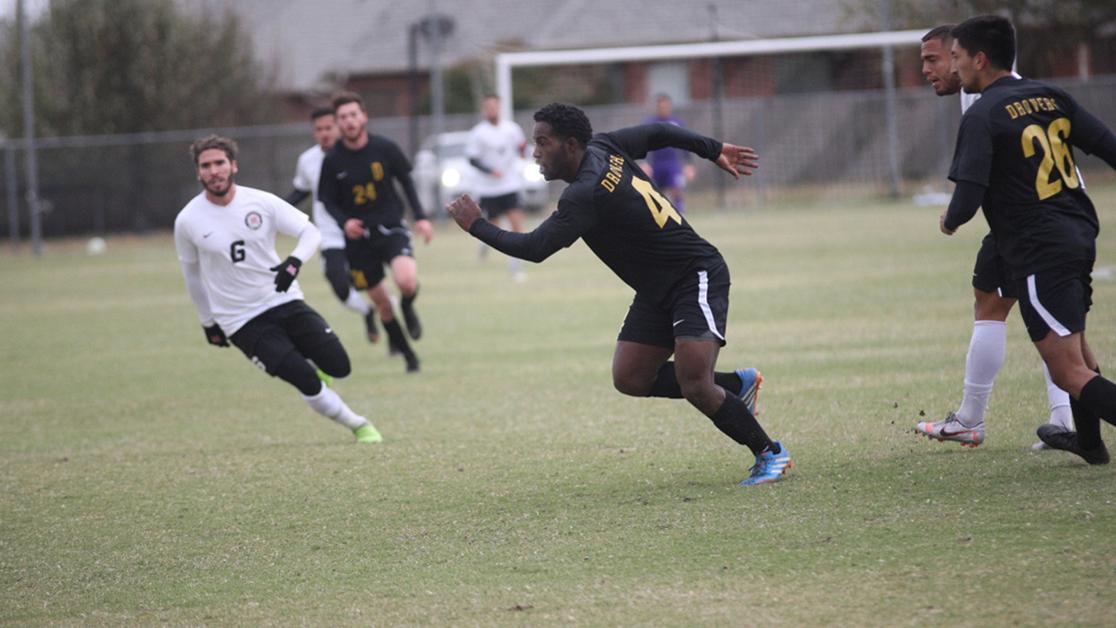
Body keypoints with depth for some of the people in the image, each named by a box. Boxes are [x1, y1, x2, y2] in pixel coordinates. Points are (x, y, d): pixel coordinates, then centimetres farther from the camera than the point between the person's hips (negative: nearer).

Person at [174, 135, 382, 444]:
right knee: (308, 383, -14)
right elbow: (192, 273, 9)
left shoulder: (262, 202, -6)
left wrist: (294, 261, -25)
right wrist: (208, 323, 16)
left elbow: (311, 232, -3)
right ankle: (358, 426, 7)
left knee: (338, 367, -8)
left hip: (285, 302, 2)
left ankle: (307, 360, 27)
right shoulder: (187, 221, -7)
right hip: (242, 322, -2)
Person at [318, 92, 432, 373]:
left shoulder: (384, 148, -6)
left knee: (406, 281, -26)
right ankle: (407, 354, 23)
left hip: (391, 227, -1)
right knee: (380, 301, 5)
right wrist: (344, 222, -18)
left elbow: (406, 180, 8)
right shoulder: (332, 161, -6)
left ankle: (408, 307, 11)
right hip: (358, 236, 1)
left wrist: (420, 217, 1)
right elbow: (327, 201, 2)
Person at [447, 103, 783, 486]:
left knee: (694, 386, -19)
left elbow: (534, 248, -27)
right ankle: (738, 384, 20)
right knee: (630, 379, 3)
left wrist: (476, 225, -15)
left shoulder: (586, 195, -27)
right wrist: (714, 151, 26)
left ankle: (770, 454, 0)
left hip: (696, 278, -10)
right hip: (657, 292, 10)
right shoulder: (603, 148, 0)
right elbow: (658, 133, 15)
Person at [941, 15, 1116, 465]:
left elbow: (968, 199, -19)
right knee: (1074, 342, 30)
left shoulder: (982, 116, -12)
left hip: (1039, 251, -8)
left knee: (1071, 375, -9)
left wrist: (949, 221, 3)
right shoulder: (1051, 97, 9)